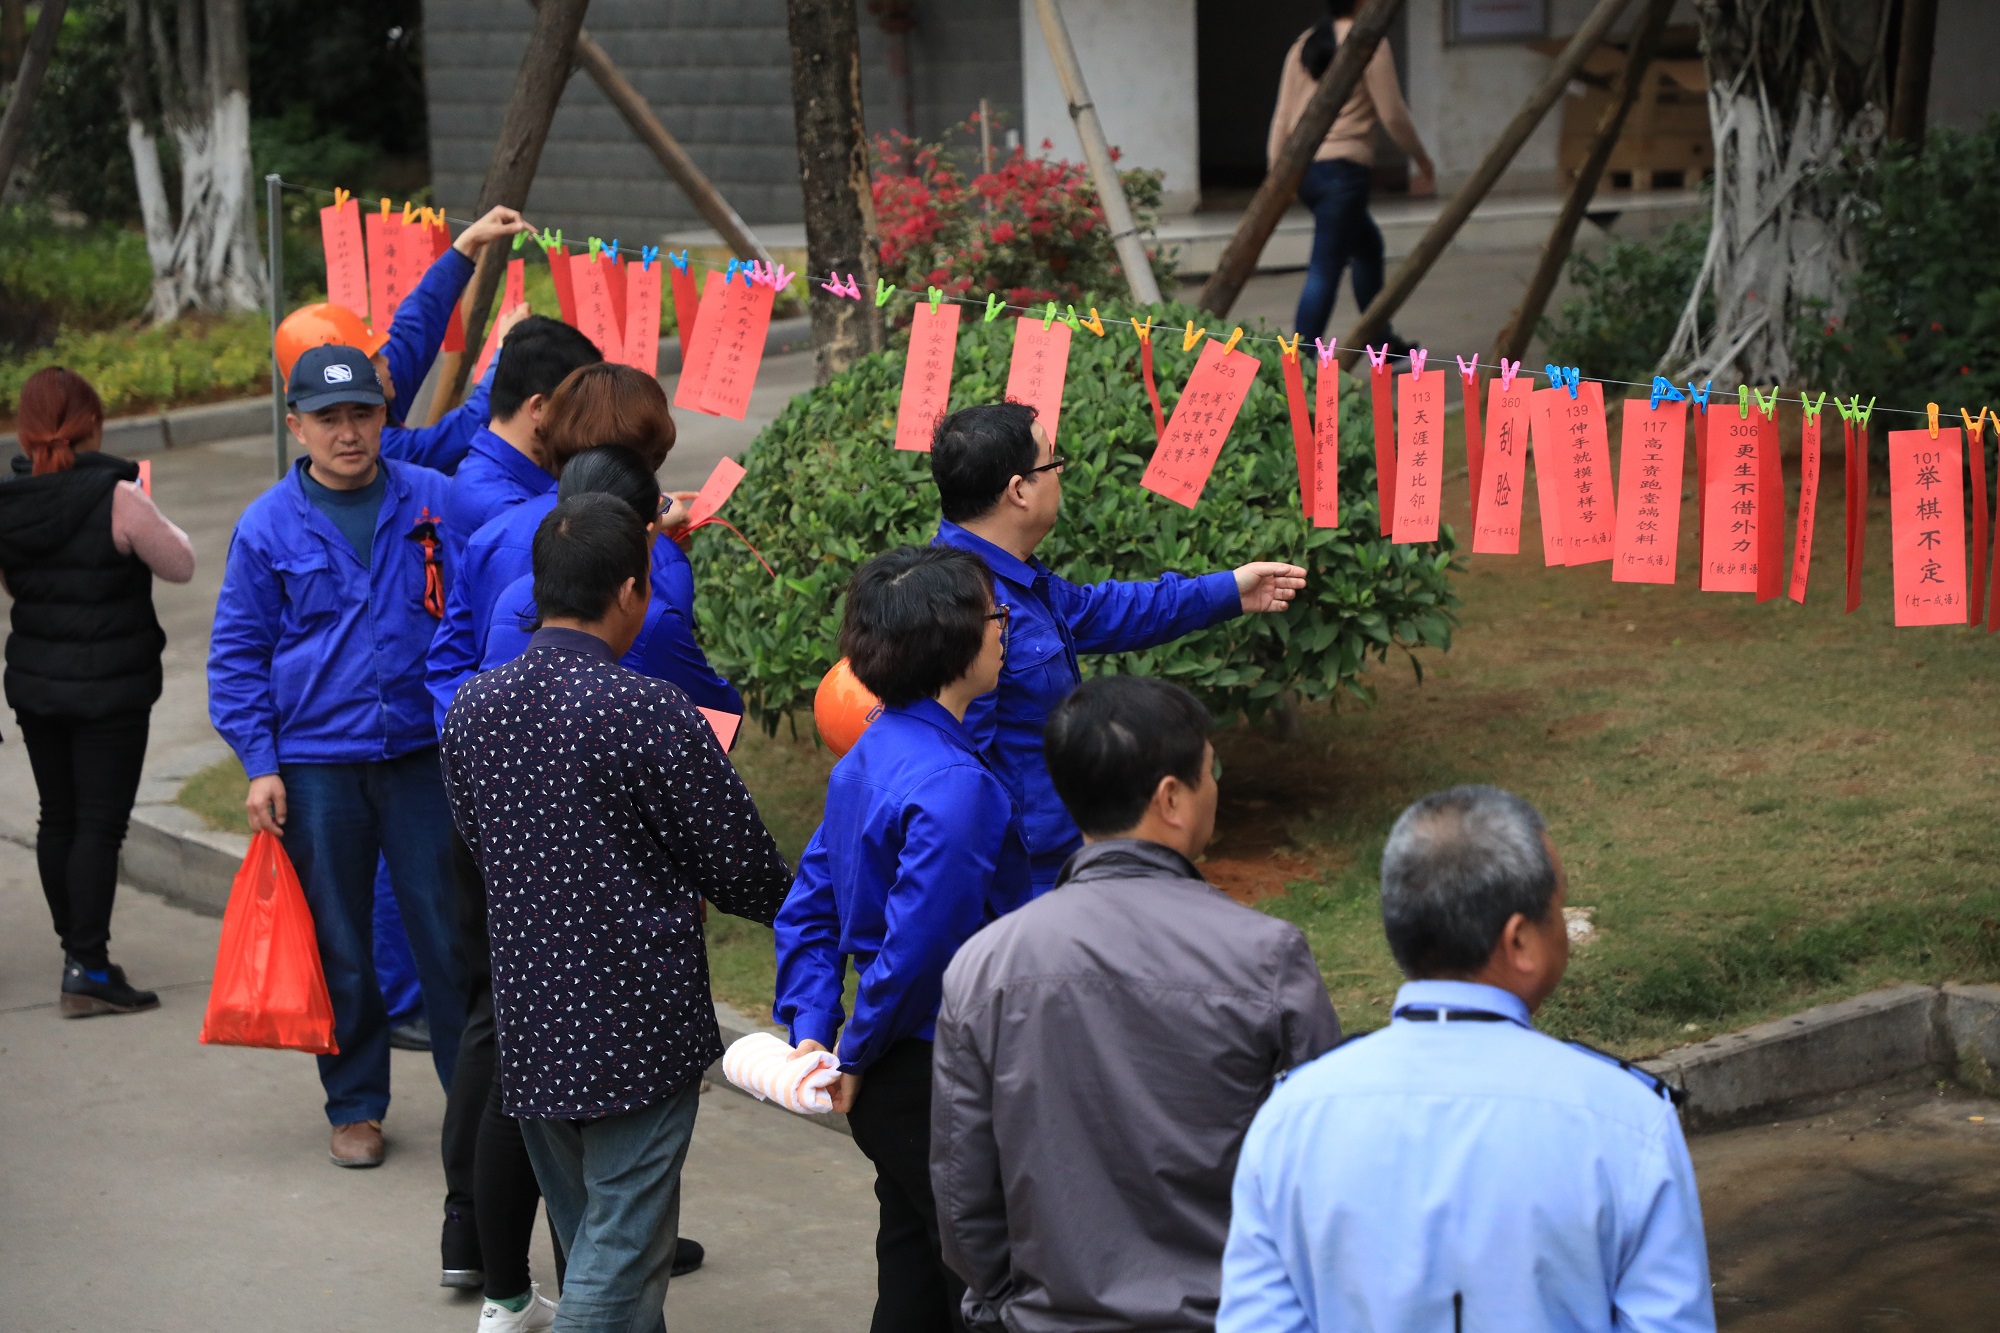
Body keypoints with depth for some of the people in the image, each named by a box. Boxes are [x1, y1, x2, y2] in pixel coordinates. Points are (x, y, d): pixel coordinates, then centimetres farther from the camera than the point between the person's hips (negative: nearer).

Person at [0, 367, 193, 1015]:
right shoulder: (117, 497, -19)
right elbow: (179, 566, -7)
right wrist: (166, 531, 11)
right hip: (110, 688, -5)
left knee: (57, 818, 16)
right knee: (99, 823, -2)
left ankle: (77, 952, 25)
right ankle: (88, 968, -5)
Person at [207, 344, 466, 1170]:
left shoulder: (434, 503, 1)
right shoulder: (267, 528, 1)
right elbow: (236, 654, 6)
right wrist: (259, 764, -1)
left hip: (424, 756, 0)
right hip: (315, 769, 0)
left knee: (449, 936, 0)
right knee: (339, 950, 8)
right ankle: (355, 1108, 22)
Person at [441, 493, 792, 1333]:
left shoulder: (470, 711, 1)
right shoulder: (651, 713, -18)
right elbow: (740, 866, -9)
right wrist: (794, 907, 13)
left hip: (528, 1019, 6)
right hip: (638, 1031, -6)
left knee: (585, 1244, 20)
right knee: (622, 1252, -1)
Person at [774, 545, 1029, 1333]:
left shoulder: (866, 758, 7)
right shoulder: (954, 784, -23)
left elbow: (808, 906, 11)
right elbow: (918, 943, -25)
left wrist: (811, 1032, 8)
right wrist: (856, 1057, -11)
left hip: (889, 1083, 9)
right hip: (943, 1081, -9)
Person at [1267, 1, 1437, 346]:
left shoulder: (1305, 45, 13)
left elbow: (1283, 117, 10)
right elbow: (1392, 115, -6)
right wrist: (1424, 162, 7)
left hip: (1305, 168, 8)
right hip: (1343, 168, -8)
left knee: (1367, 243, 26)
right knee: (1325, 269, -10)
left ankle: (1383, 345, 37)